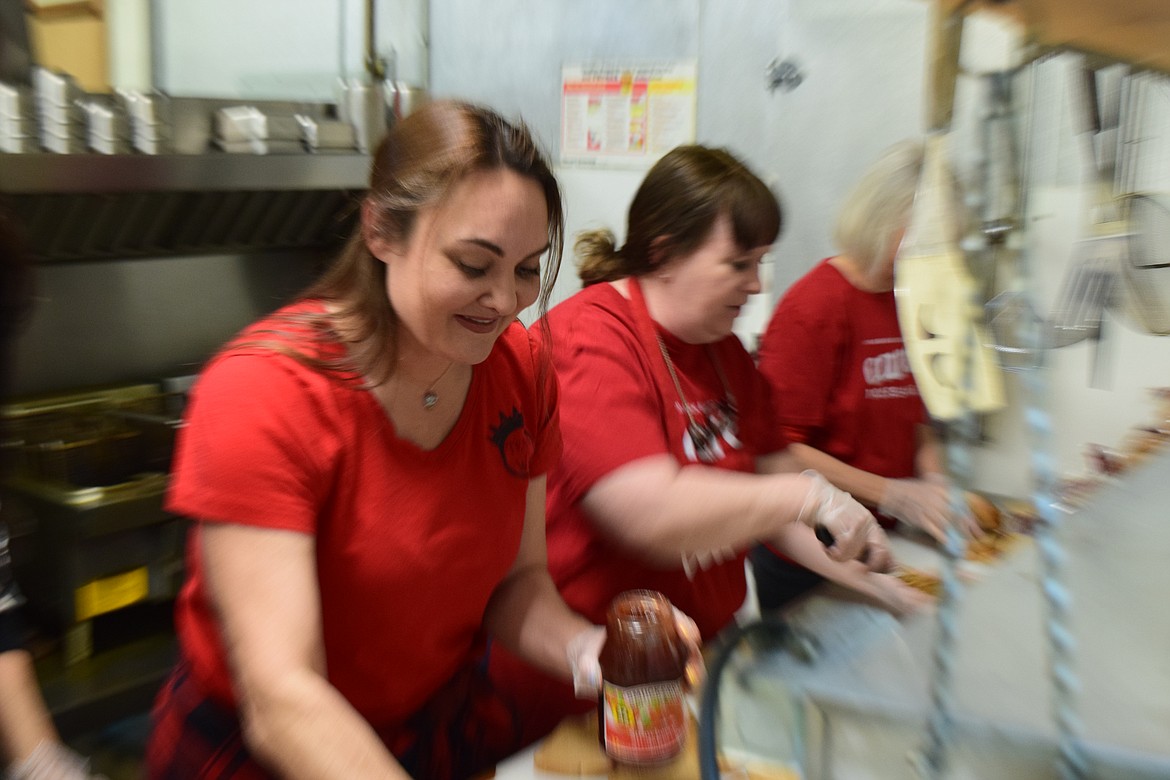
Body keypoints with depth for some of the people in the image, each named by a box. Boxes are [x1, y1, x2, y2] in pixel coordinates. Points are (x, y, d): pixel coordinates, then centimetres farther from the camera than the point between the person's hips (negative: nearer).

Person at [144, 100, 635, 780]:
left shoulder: (521, 368, -8)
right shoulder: (259, 394, -24)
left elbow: (516, 578, -3)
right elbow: (281, 701, -28)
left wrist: (588, 652, -21)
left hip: (446, 725, 4)